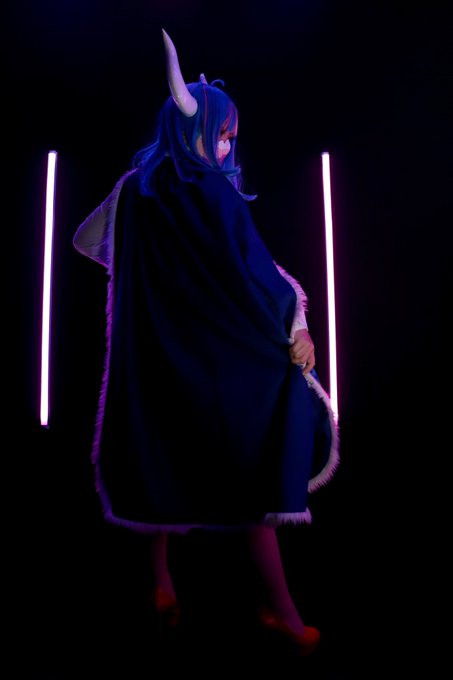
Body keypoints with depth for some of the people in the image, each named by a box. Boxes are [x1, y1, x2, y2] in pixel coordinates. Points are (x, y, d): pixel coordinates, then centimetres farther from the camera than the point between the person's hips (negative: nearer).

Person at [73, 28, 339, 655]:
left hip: (154, 361, 6)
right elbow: (254, 269, -12)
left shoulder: (133, 191, 6)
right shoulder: (212, 192, -12)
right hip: (219, 359, -6)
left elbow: (91, 243, 21)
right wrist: (295, 325, -3)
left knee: (162, 461, 19)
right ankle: (280, 608, 11)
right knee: (251, 469, 2)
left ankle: (161, 581, 30)